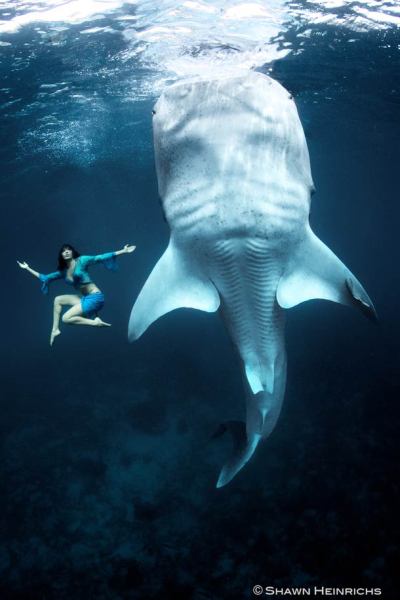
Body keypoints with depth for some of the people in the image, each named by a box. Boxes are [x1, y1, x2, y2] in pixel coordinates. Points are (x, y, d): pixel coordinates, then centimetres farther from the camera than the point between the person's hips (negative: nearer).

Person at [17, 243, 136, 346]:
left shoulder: (81, 260, -6)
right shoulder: (63, 271, 12)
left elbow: (100, 258, -12)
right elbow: (45, 278, 21)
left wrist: (123, 251, -19)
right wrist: (28, 268, 24)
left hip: (95, 297, -7)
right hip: (84, 298, 7)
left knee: (66, 318, -12)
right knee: (58, 300, 10)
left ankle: (95, 322, -10)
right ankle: (55, 329, 9)